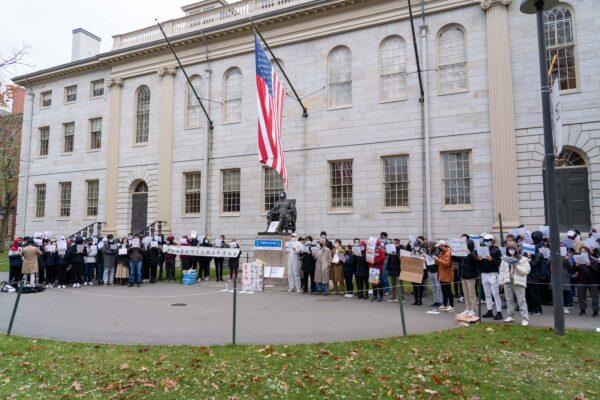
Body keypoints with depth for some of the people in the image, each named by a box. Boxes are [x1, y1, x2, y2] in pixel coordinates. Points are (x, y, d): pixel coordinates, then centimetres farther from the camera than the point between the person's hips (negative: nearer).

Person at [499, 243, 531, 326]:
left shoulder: (523, 260, 0)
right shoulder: (504, 259, 13)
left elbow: (526, 271, -8)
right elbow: (501, 270, 14)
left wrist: (517, 267, -19)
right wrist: (501, 281, 10)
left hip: (518, 283, -4)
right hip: (507, 282, 4)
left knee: (521, 301, -4)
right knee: (509, 300, 10)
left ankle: (525, 318, 0)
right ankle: (510, 316, 20)